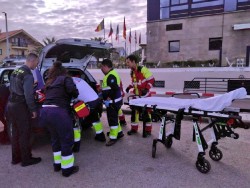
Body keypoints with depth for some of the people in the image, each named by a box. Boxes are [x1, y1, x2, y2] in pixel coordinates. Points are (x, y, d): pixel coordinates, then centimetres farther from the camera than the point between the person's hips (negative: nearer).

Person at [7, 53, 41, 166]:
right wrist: (33, 109, -15)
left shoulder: (15, 71, 10)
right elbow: (28, 95, -22)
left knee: (15, 133, 17)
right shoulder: (28, 75, -18)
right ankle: (26, 159, 14)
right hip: (20, 107, -9)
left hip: (11, 104, 9)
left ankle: (15, 158, 28)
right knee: (24, 134, 2)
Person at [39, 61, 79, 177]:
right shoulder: (65, 78, 4)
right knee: (66, 141, 7)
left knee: (55, 139, 24)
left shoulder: (50, 82, 24)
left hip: (45, 111, 7)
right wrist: (75, 95, 7)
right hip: (58, 112, -7)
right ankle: (67, 169, 17)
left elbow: (49, 96, 18)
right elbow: (72, 89, -13)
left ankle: (57, 164, 37)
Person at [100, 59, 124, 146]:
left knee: (112, 119, -2)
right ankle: (119, 132, 35)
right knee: (114, 118, 21)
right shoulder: (111, 74, 14)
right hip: (114, 101, 11)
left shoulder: (111, 76, -21)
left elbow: (114, 89, -29)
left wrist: (108, 99, -23)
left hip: (113, 102, -11)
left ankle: (113, 137, 7)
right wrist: (103, 93, 21)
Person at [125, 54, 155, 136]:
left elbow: (151, 79, -16)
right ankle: (134, 128, 23)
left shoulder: (142, 69, -17)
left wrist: (146, 89, -23)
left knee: (146, 111, 2)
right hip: (136, 95, 7)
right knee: (134, 111, 10)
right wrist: (130, 86, 5)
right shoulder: (132, 72, 9)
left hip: (145, 95, -7)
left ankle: (148, 130, 14)